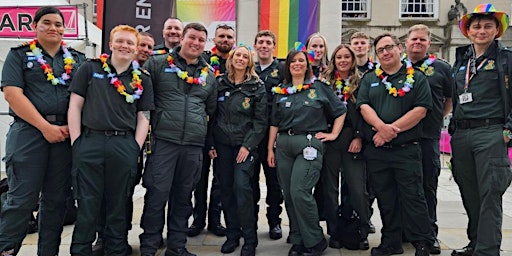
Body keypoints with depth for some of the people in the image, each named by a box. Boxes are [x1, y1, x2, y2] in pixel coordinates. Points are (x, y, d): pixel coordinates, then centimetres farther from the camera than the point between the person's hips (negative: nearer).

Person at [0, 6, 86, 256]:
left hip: (67, 134, 3)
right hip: (29, 132, -3)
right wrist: (45, 127, -13)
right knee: (21, 198, -3)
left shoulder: (78, 59, 14)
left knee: (57, 199, 7)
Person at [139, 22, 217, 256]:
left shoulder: (208, 75, 15)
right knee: (157, 194, -2)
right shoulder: (158, 64, 2)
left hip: (194, 145, 4)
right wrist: (148, 123, 0)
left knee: (183, 196, 12)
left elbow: (211, 109, 23)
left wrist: (204, 134, 18)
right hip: (163, 141, -4)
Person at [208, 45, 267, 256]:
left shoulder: (257, 86, 0)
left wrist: (247, 145, -12)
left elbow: (261, 120, -4)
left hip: (245, 144, -3)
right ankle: (232, 235, 19)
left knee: (241, 186, -14)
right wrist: (210, 143, 3)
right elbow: (213, 115, 9)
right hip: (222, 143, 3)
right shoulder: (220, 83, 7)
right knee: (226, 188, 5)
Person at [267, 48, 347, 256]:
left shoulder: (319, 87, 4)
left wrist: (333, 134, 1)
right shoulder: (280, 91, 13)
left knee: (299, 192, -14)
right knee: (288, 195, 6)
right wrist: (270, 149, 9)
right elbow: (274, 122, 13)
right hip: (283, 145, 4)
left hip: (309, 144, -4)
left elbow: (340, 111, 8)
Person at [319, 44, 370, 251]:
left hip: (352, 139, -1)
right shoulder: (324, 82, 11)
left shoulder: (360, 83, 9)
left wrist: (359, 137, -8)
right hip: (328, 139, 1)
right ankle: (334, 233, 15)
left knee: (357, 189, -4)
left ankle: (361, 234, 9)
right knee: (330, 189, 4)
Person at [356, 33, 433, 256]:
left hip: (406, 149, -3)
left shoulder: (417, 77, 4)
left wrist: (393, 129, -15)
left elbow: (421, 109, -7)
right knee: (385, 198, 11)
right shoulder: (369, 79, 13)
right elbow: (364, 106, 0)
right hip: (376, 150, 3)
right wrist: (381, 126, -18)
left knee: (412, 197, 0)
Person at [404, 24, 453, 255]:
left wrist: (438, 119, 5)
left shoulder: (441, 68, 7)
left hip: (428, 138, -1)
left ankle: (430, 234, 17)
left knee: (428, 186, 5)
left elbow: (451, 99, 14)